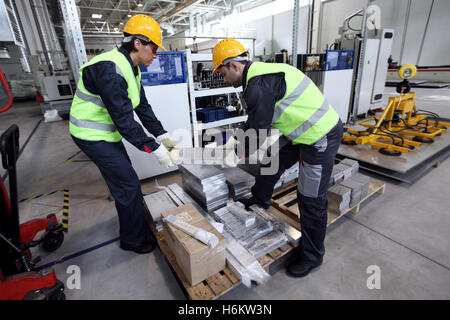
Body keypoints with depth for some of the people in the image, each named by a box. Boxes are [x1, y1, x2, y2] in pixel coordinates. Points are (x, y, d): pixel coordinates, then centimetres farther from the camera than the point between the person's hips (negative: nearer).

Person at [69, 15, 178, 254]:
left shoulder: (131, 68, 4)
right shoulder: (109, 71, -28)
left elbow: (143, 107, 6)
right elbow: (125, 122, -30)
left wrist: (162, 135, 1)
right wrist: (155, 149, -25)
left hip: (108, 133, 10)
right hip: (92, 135, -9)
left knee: (125, 180, 17)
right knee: (127, 184, -6)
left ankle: (137, 227, 37)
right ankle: (133, 239, 16)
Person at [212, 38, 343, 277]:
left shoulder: (259, 86, -24)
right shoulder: (260, 72, 9)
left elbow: (258, 130, -19)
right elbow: (256, 120, 19)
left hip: (321, 138, -10)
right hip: (304, 132, 10)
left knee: (311, 200, 1)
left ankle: (312, 256, 23)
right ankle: (259, 199, 49)